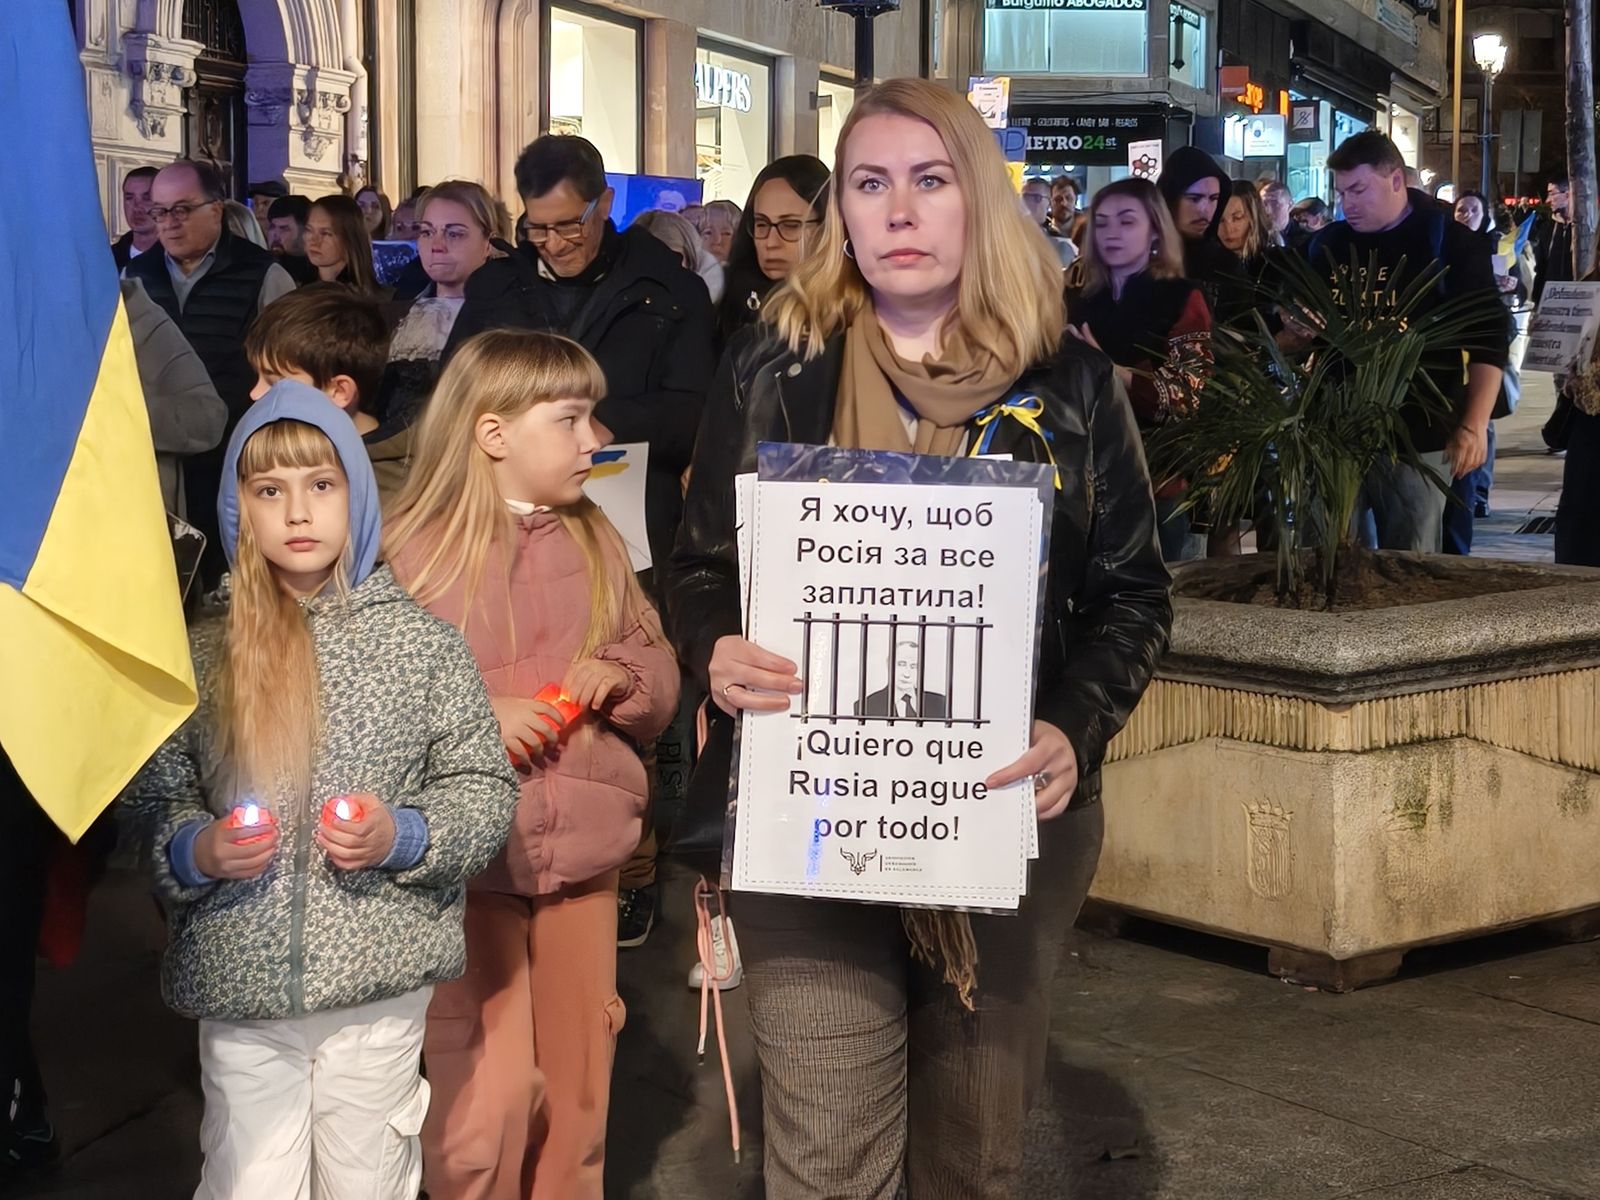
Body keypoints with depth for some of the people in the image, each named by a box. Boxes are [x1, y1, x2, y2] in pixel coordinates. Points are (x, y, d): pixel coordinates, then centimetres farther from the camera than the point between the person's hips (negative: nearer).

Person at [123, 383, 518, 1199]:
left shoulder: (421, 642, 0)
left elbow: (485, 791, 3)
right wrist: (195, 851, -11)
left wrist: (404, 838, -13)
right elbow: (155, 797, 8)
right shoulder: (203, 654, 2)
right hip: (238, 980, 1)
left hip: (379, 980, 0)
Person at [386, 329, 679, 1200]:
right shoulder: (414, 551, -8)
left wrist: (622, 674, -8)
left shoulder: (595, 542, 8)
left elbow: (662, 678, 13)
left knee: (578, 1088, 13)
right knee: (489, 1095, -5)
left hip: (583, 857, 5)